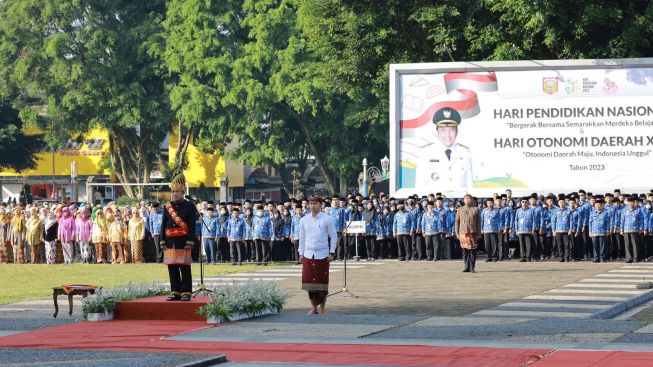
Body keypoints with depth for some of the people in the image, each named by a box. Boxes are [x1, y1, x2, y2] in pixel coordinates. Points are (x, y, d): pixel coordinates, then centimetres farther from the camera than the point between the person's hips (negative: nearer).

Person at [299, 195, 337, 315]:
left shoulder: (327, 220, -1)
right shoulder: (304, 220, 8)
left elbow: (333, 237, 2)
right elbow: (302, 237, 14)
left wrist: (332, 253, -4)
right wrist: (301, 253, 9)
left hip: (322, 255, -2)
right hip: (308, 255, 3)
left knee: (322, 282, 1)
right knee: (309, 281, -1)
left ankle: (322, 308, 11)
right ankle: (313, 307, 7)